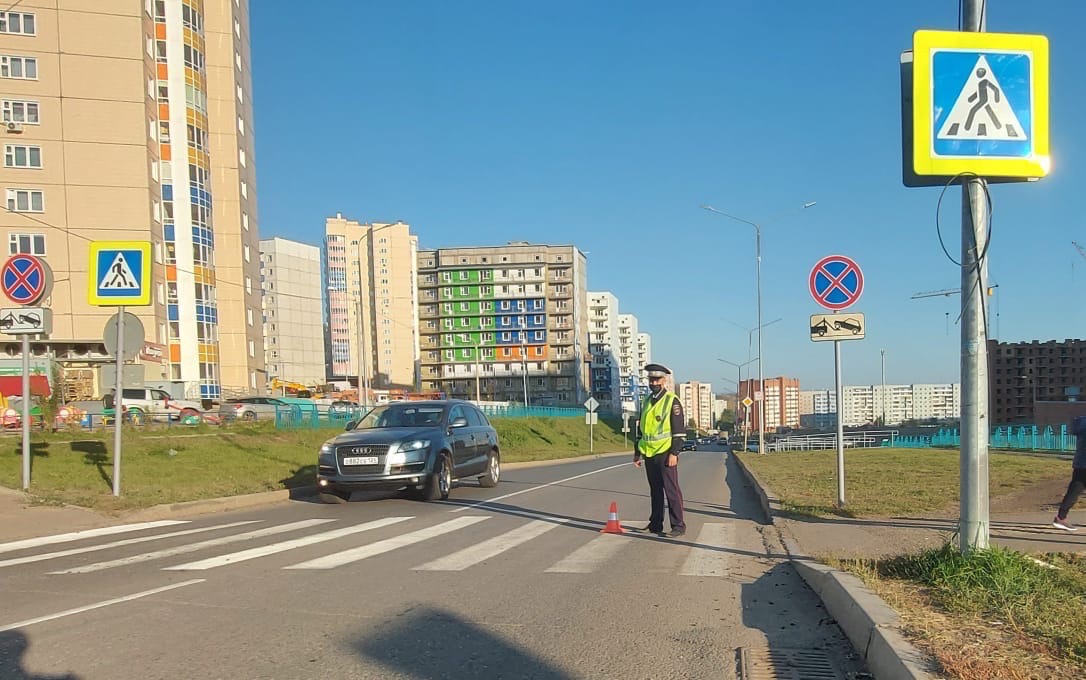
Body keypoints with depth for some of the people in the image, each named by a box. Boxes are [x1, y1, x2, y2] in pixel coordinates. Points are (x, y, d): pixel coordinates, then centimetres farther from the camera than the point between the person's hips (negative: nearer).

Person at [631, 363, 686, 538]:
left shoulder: (672, 401, -6)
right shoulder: (646, 402, 14)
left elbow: (679, 430, -10)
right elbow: (640, 429, 20)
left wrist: (674, 453, -16)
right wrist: (637, 452, 17)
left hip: (665, 453, -6)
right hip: (649, 454, 6)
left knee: (671, 489, -4)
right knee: (655, 490, 12)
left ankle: (678, 526, 0)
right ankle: (655, 525, 18)